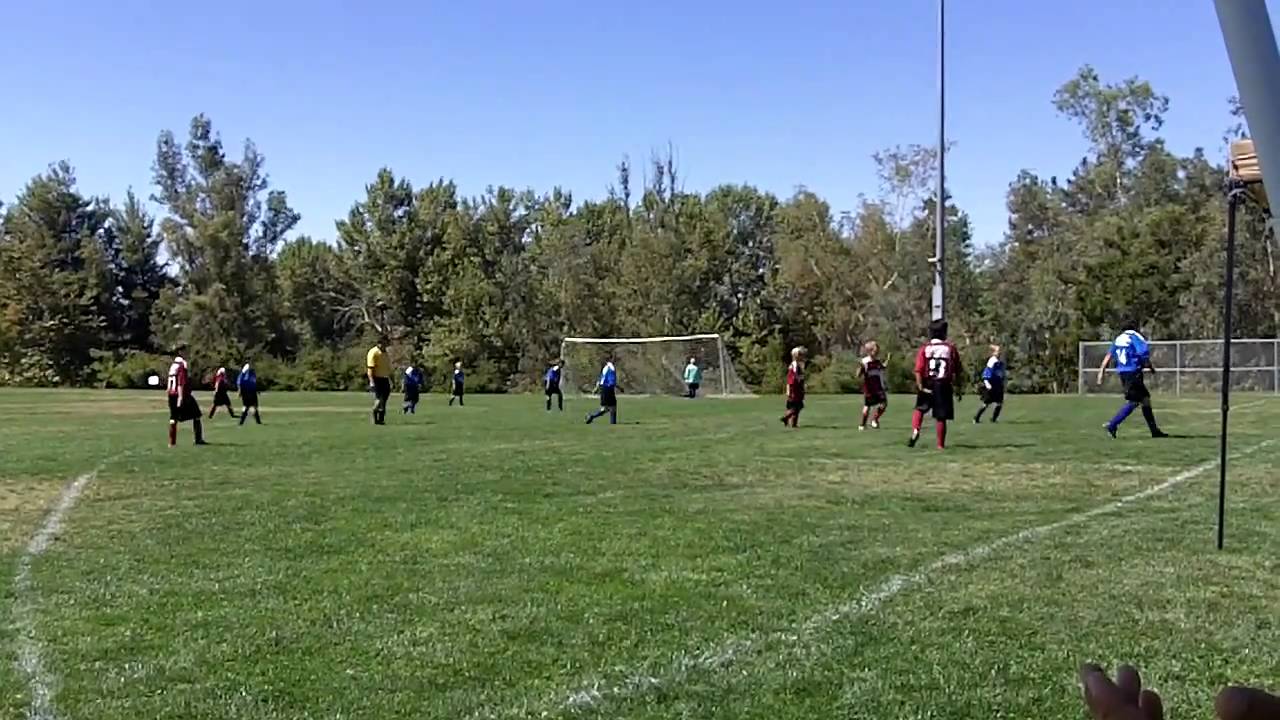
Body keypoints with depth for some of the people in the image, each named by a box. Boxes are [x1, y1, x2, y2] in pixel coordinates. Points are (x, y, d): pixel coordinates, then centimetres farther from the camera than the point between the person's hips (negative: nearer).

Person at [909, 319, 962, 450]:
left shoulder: (925, 348, -1)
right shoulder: (951, 348, 0)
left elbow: (919, 370, -10)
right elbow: (956, 370, -1)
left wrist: (920, 386, -9)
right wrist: (957, 387, 7)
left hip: (927, 385, 0)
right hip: (944, 385, 0)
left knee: (919, 409, 20)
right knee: (941, 417, 6)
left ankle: (915, 431, -4)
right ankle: (941, 444, 10)